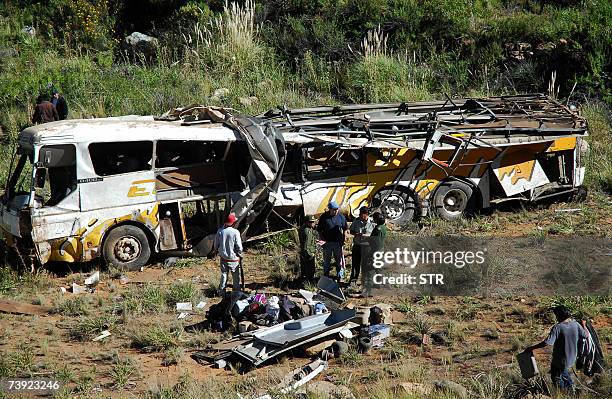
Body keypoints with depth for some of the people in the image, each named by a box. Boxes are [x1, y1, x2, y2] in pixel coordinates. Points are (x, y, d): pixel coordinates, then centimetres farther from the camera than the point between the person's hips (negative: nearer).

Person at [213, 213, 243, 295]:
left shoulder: (220, 231, -7)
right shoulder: (235, 232, -19)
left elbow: (216, 246, 2)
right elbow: (239, 247, -15)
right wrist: (240, 254, 5)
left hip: (223, 258, 4)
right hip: (233, 258, -4)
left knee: (224, 274, 17)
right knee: (236, 276, 12)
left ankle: (221, 292, 23)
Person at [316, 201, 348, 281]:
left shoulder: (341, 217, 1)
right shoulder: (324, 217, -4)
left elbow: (345, 229, 10)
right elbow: (319, 230, 2)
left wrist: (344, 240, 1)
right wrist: (323, 240, -8)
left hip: (338, 243, 1)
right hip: (327, 243, -1)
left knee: (339, 260, 5)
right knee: (326, 261, 10)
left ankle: (339, 277, 16)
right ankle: (326, 278, 21)